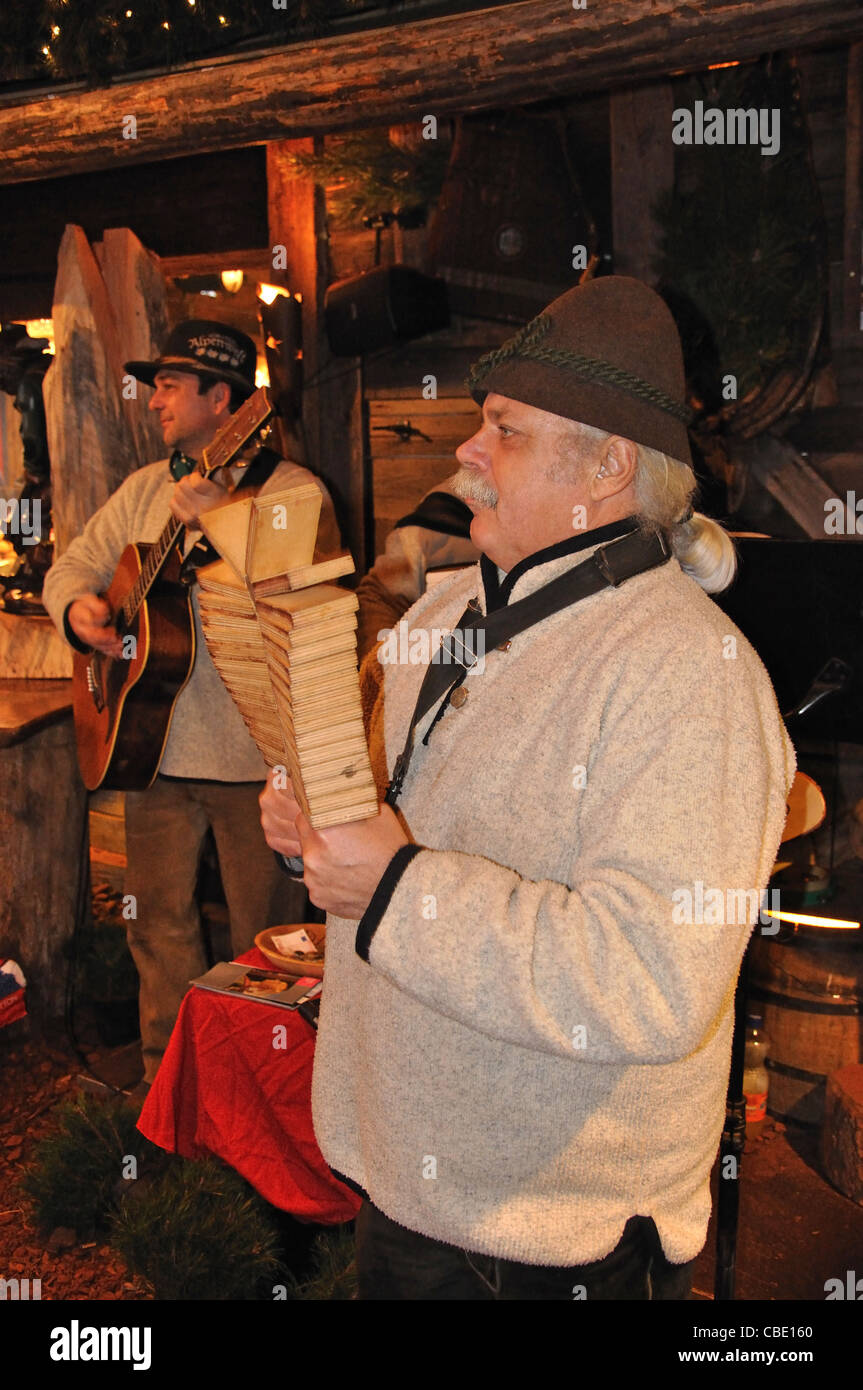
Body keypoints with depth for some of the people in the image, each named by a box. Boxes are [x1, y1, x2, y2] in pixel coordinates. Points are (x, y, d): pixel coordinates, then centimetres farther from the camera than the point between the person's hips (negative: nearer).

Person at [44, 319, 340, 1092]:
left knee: (265, 933, 6)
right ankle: (168, 1077, 33)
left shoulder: (292, 489, -7)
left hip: (254, 754, -5)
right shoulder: (145, 488, 13)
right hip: (154, 741, 6)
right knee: (159, 919, 15)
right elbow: (74, 566, 17)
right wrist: (78, 608, -6)